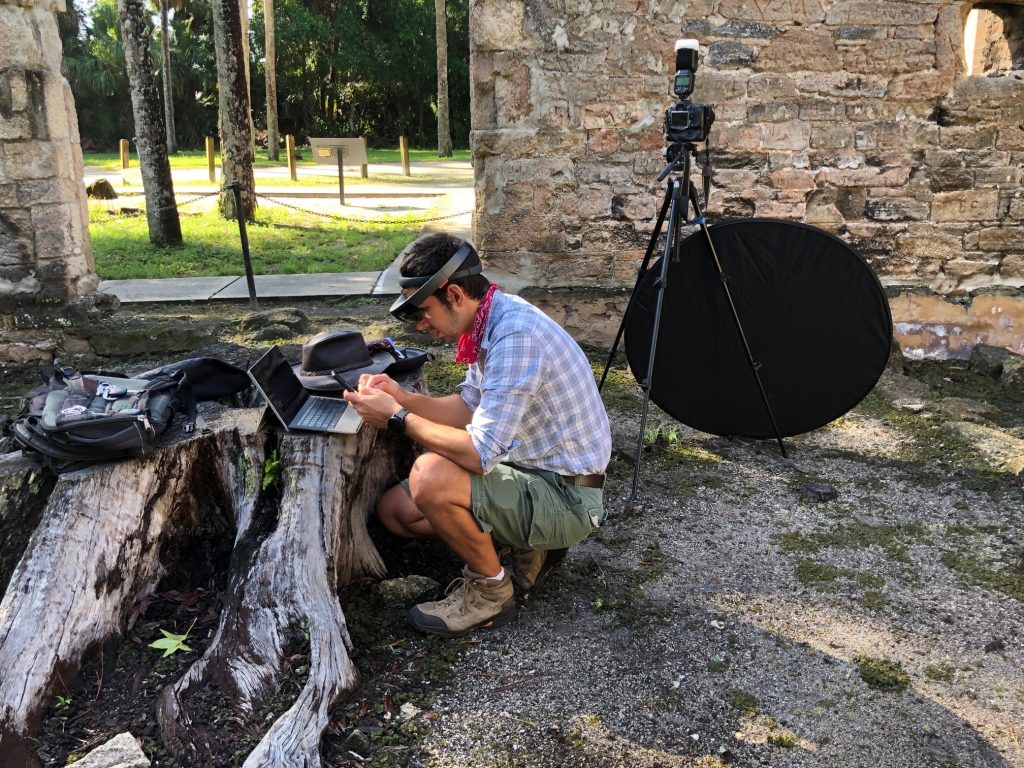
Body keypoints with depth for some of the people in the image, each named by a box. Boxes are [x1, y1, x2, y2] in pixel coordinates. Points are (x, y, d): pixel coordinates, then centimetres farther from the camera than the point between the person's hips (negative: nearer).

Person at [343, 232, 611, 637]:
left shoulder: (516, 336, -29)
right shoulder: (490, 322, 1)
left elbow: (479, 453, -32)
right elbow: (470, 407, 13)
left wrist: (397, 417, -21)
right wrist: (403, 397, -2)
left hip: (567, 497, -9)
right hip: (532, 473, 10)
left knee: (431, 476, -30)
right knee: (394, 509, 7)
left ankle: (491, 590, -4)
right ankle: (530, 545, 13)